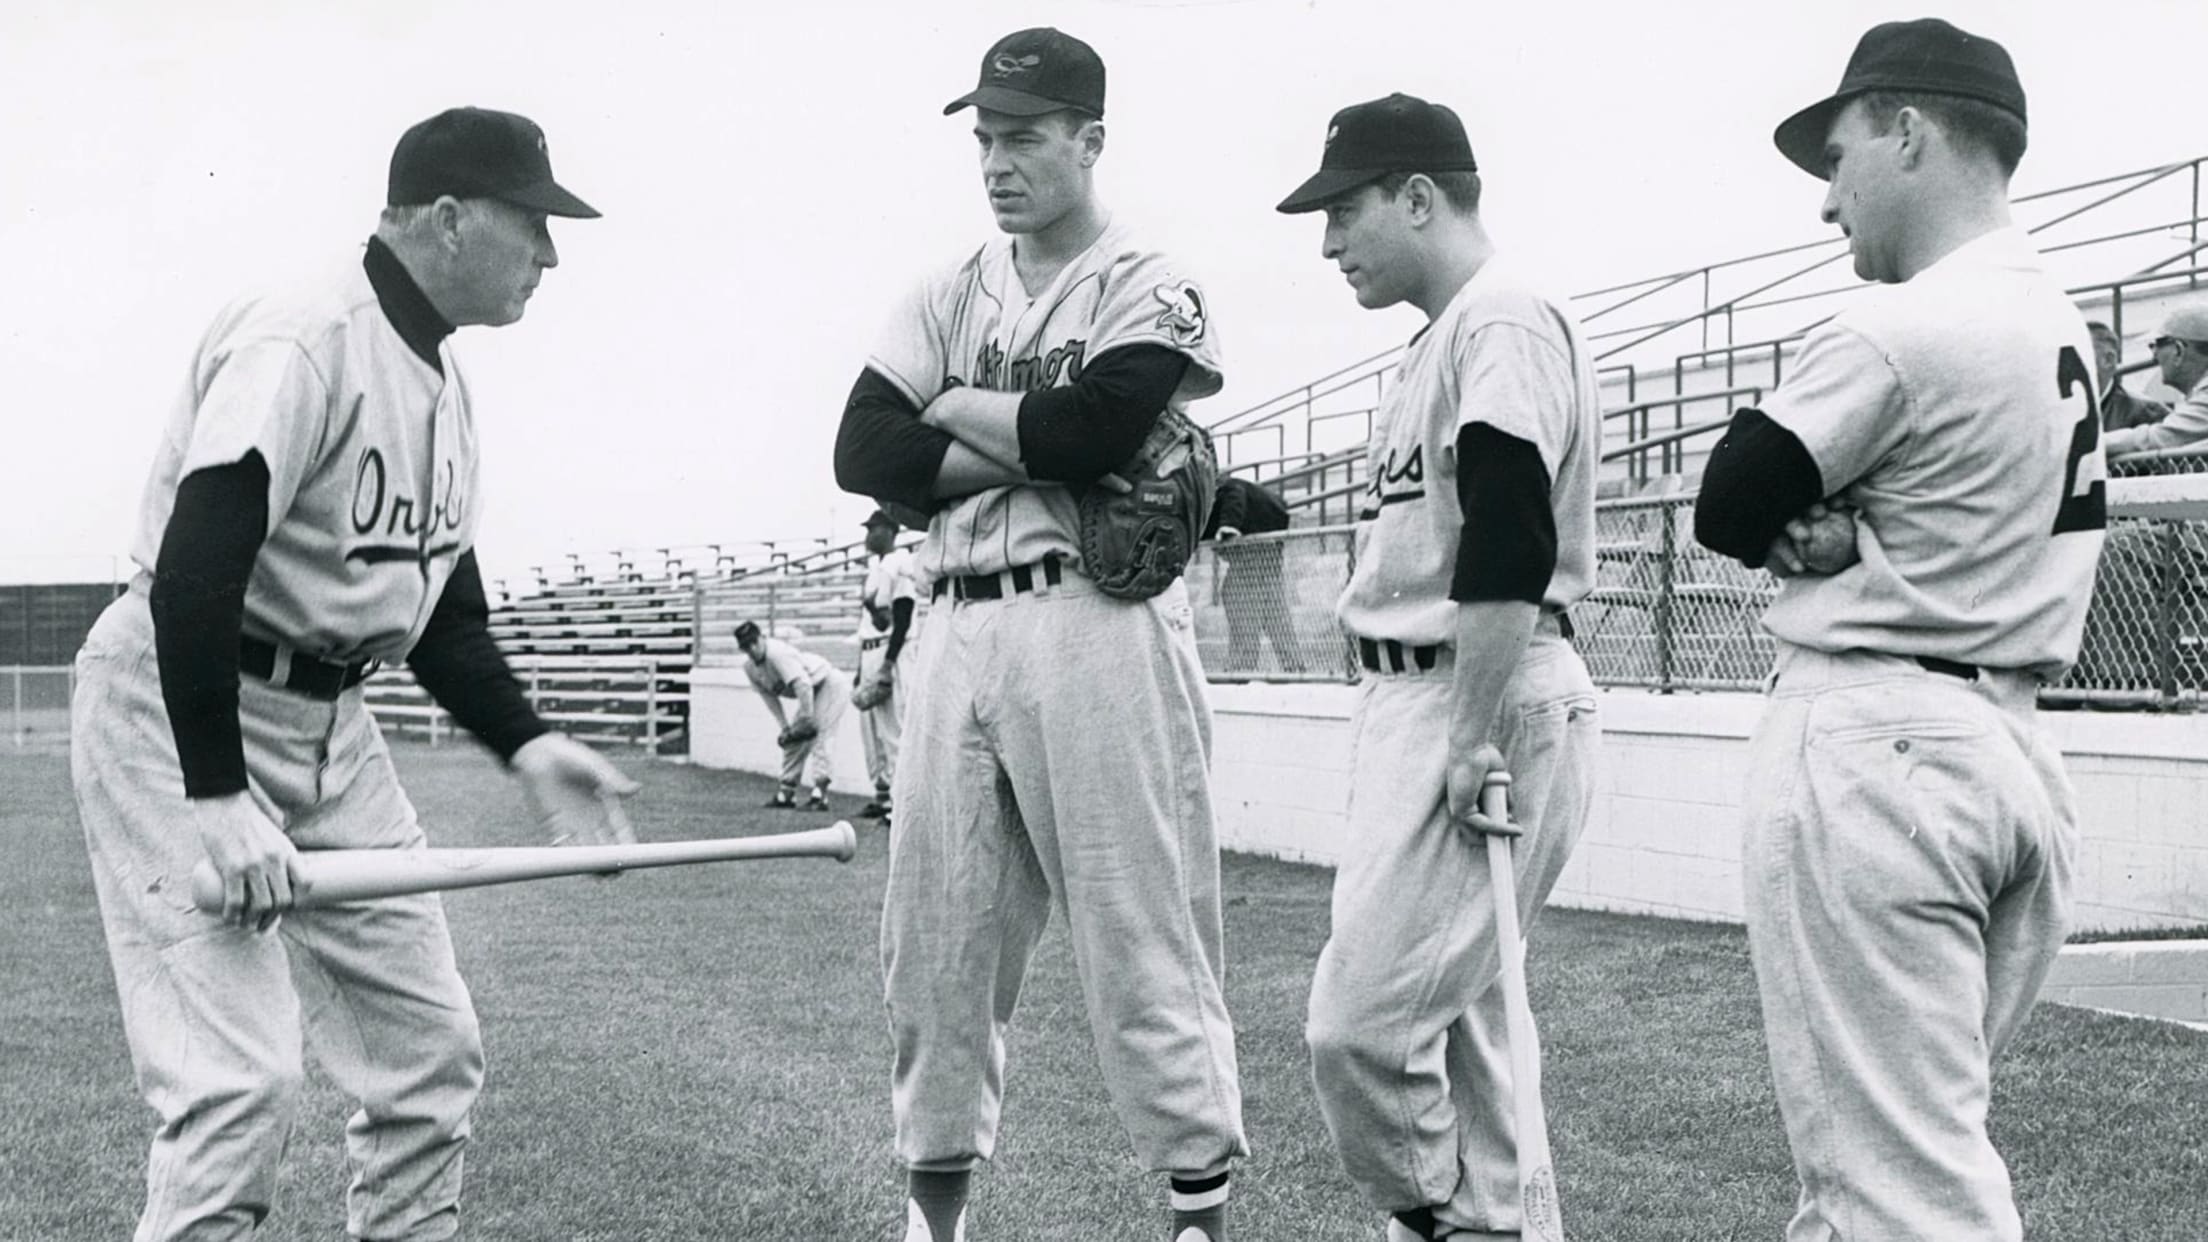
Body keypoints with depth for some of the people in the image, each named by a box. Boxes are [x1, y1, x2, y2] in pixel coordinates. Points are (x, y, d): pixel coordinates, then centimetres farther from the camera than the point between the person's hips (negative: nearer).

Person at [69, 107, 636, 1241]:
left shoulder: (443, 379, 10)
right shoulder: (303, 339, -19)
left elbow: (440, 602, 15)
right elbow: (193, 569, -27)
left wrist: (525, 745, 1)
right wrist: (219, 797, -30)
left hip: (333, 723, 9)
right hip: (177, 713, -9)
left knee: (429, 1048, 10)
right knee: (242, 1082, -15)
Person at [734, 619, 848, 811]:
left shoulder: (777, 653, -31)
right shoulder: (749, 667, -3)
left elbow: (803, 685, -36)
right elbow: (769, 697, 6)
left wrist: (806, 720, -31)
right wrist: (784, 726, -2)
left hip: (829, 685, -9)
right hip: (811, 694, 9)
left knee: (822, 735, -20)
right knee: (792, 739, 7)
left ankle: (819, 794, -27)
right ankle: (786, 793, 14)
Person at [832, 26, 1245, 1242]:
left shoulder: (1151, 287, 1)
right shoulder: (946, 297, 17)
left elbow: (1089, 429, -16)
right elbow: (862, 451, 4)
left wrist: (957, 410, 0)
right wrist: (1034, 453, -7)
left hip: (1095, 626, -5)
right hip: (957, 630, 6)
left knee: (1139, 933, -6)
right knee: (933, 935, 8)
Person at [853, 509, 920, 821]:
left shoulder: (901, 565, -10)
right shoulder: (875, 567, 19)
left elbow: (902, 620, -16)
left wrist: (888, 666, -22)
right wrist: (861, 666, 19)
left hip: (889, 652, -10)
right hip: (868, 653, 10)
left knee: (891, 728, -11)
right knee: (870, 728, 10)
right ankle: (882, 794, 15)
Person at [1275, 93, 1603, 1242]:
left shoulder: (1506, 321, -11)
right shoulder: (1437, 342, 21)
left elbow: (1508, 551, -21)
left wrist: (1473, 741, -23)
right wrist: (1422, 728, 17)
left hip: (1487, 697, -10)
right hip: (1410, 696, 11)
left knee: (1361, 1022, -14)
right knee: (1451, 1011, 13)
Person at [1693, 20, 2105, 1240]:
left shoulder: (1894, 332, -16)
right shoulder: (2062, 327, 12)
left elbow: (1723, 511, -9)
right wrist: (1831, 527, -6)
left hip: (1867, 747, -9)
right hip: (2014, 748, 9)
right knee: (1925, 1130, 16)